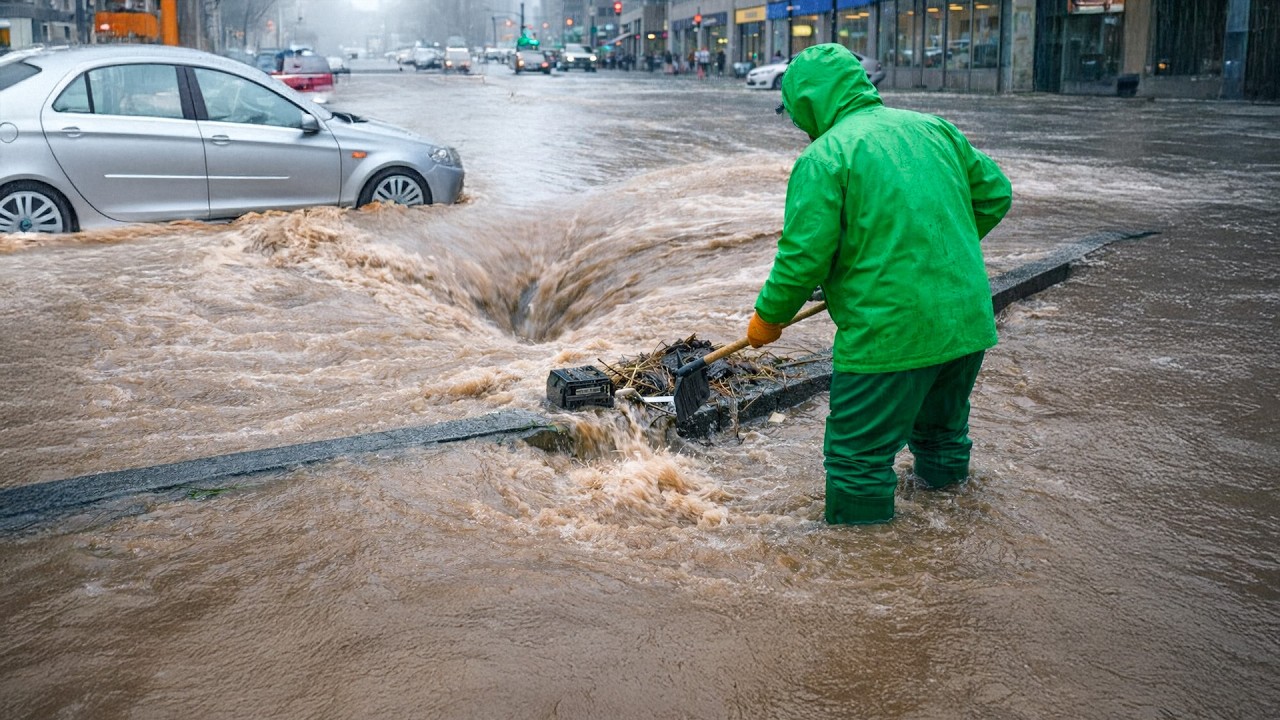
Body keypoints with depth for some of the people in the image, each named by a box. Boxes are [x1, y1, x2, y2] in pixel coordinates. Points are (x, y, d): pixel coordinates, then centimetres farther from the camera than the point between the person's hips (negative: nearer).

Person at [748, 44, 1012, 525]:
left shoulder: (823, 158, -11)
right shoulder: (933, 128, 9)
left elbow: (804, 255, -15)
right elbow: (994, 194, 15)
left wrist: (769, 317, 1)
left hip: (888, 335, -7)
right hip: (968, 321, 7)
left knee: (859, 459, 5)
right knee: (941, 428, 30)